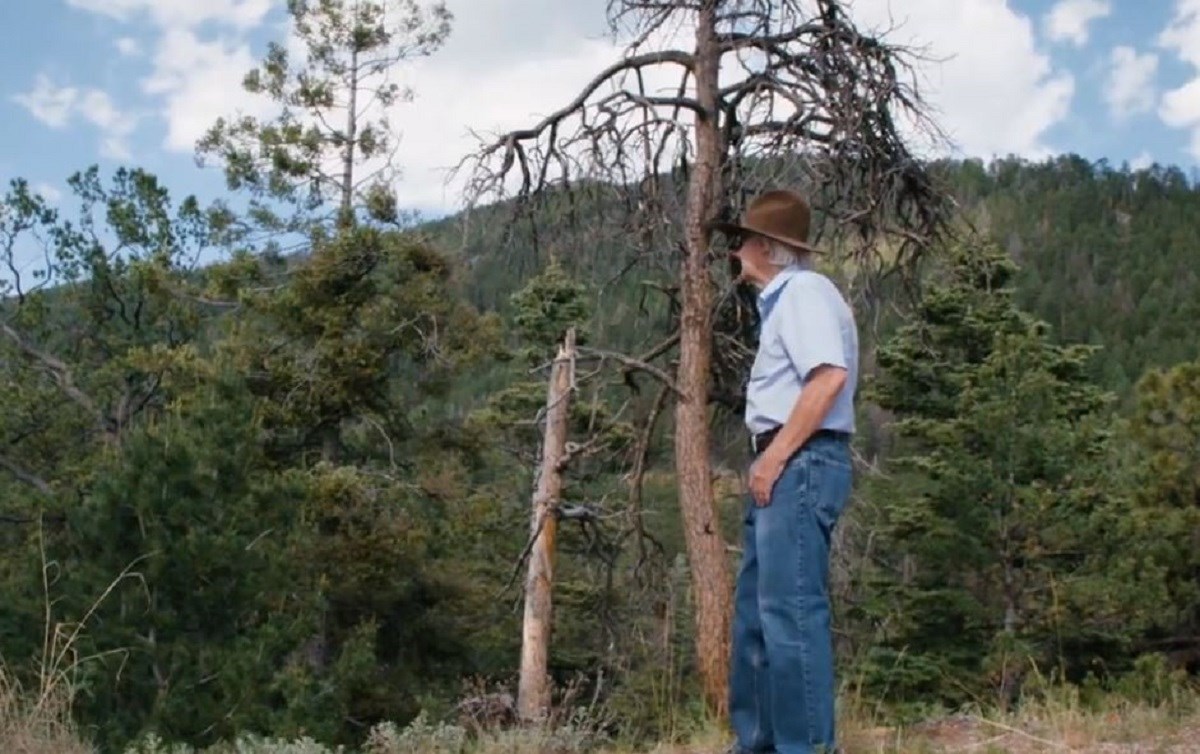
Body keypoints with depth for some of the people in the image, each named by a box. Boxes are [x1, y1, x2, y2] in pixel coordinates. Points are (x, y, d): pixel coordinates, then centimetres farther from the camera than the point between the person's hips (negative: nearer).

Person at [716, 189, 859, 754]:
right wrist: (768, 460, 13)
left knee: (791, 610, -10)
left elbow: (830, 377, -23)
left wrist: (774, 458, -21)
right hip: (784, 466, 11)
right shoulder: (783, 298, 21)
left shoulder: (804, 291, -10)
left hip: (800, 464, -11)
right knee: (756, 612, 13)